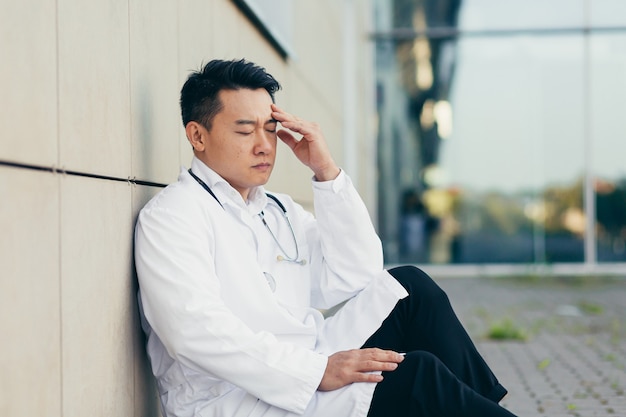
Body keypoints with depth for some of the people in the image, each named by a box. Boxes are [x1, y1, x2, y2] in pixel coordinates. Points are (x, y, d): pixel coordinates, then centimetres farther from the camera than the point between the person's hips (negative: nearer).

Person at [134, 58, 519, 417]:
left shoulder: (281, 211, 19)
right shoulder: (169, 217, -6)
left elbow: (355, 278, 8)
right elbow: (196, 331, -21)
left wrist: (328, 173, 0)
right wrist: (317, 370, -26)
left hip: (307, 378, 8)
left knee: (408, 287, 1)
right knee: (414, 374, -22)